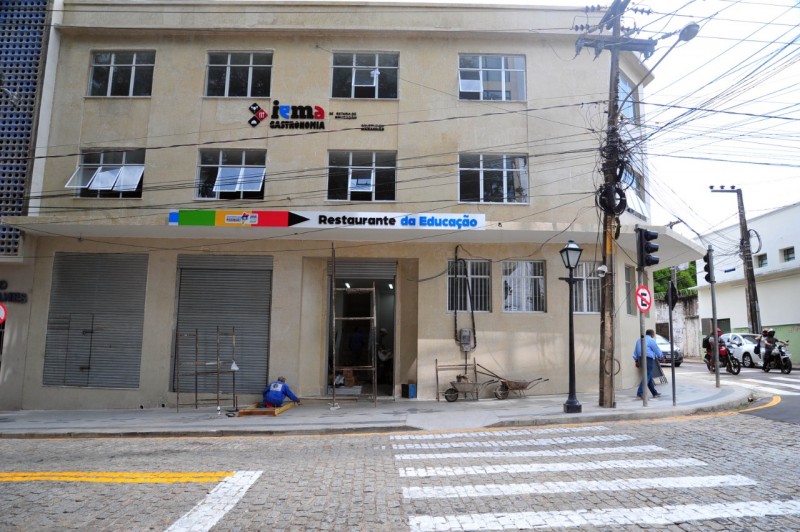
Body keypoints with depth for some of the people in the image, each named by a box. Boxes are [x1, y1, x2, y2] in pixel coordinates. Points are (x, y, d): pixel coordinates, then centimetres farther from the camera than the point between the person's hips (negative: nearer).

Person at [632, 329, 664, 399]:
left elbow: (635, 352, 18)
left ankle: (655, 393, 24)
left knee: (650, 377, 17)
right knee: (647, 377, -8)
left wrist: (636, 360, 20)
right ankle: (639, 394, -15)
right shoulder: (651, 340, -6)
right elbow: (657, 350, 0)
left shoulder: (639, 340, 18)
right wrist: (661, 357, 17)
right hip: (648, 359, -8)